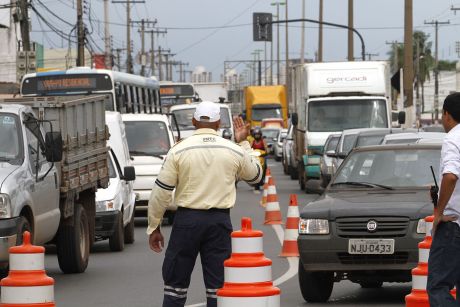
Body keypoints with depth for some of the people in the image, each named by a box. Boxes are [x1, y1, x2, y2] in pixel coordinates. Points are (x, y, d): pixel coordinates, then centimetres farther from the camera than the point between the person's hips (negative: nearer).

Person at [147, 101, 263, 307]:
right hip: (219, 220, 1)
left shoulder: (179, 151, -3)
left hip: (187, 220, -1)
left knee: (175, 282, 6)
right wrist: (243, 143, 27)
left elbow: (161, 192, -3)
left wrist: (154, 227, 5)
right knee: (218, 283, 5)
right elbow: (255, 176, 21)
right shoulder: (234, 151, 2)